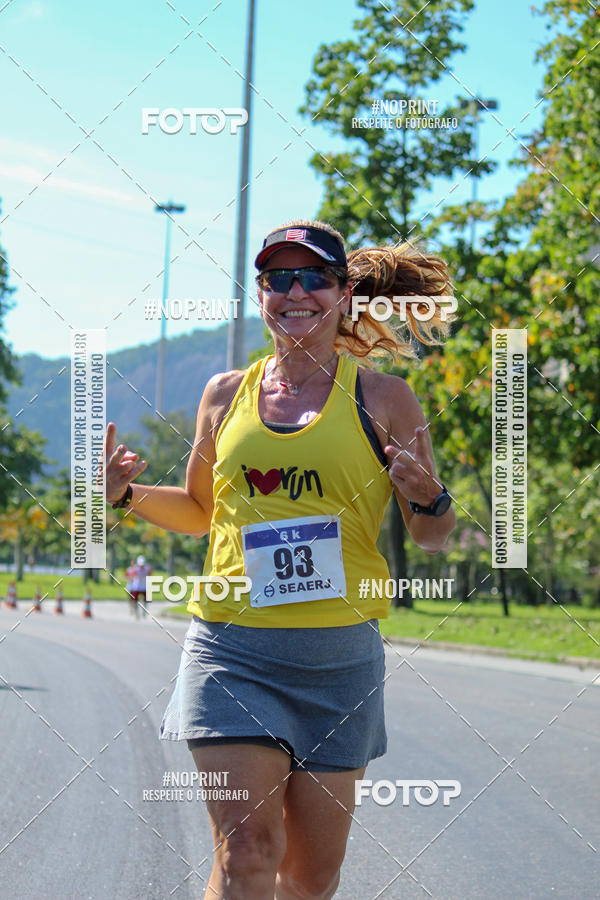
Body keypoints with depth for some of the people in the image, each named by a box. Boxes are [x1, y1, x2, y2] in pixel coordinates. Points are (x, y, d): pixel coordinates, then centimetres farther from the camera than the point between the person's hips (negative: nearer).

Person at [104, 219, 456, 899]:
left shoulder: (384, 398, 2)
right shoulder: (226, 395, 9)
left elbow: (430, 536, 8)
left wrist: (428, 500, -15)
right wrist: (126, 493, 7)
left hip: (338, 655, 0)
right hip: (231, 645, 1)